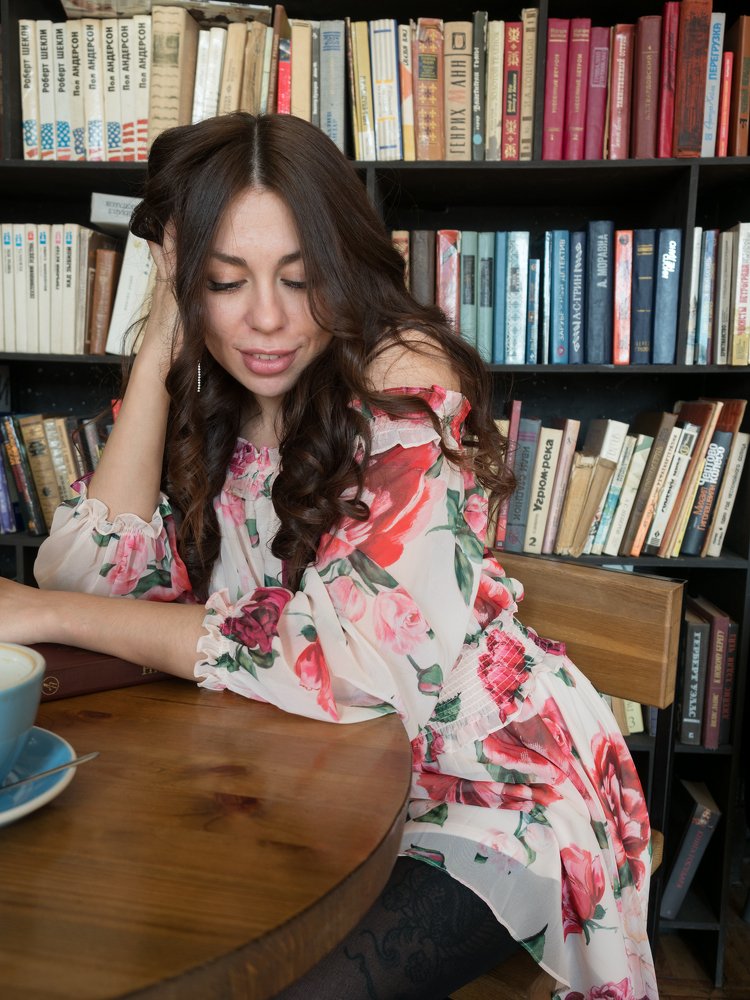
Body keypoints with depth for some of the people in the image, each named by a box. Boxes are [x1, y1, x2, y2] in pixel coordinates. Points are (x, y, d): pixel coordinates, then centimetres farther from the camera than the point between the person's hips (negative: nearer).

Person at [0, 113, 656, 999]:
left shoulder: (404, 376, -19)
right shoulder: (201, 404, 0)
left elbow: (359, 653, -27)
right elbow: (96, 580, -11)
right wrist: (161, 348, -14)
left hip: (479, 792, -4)